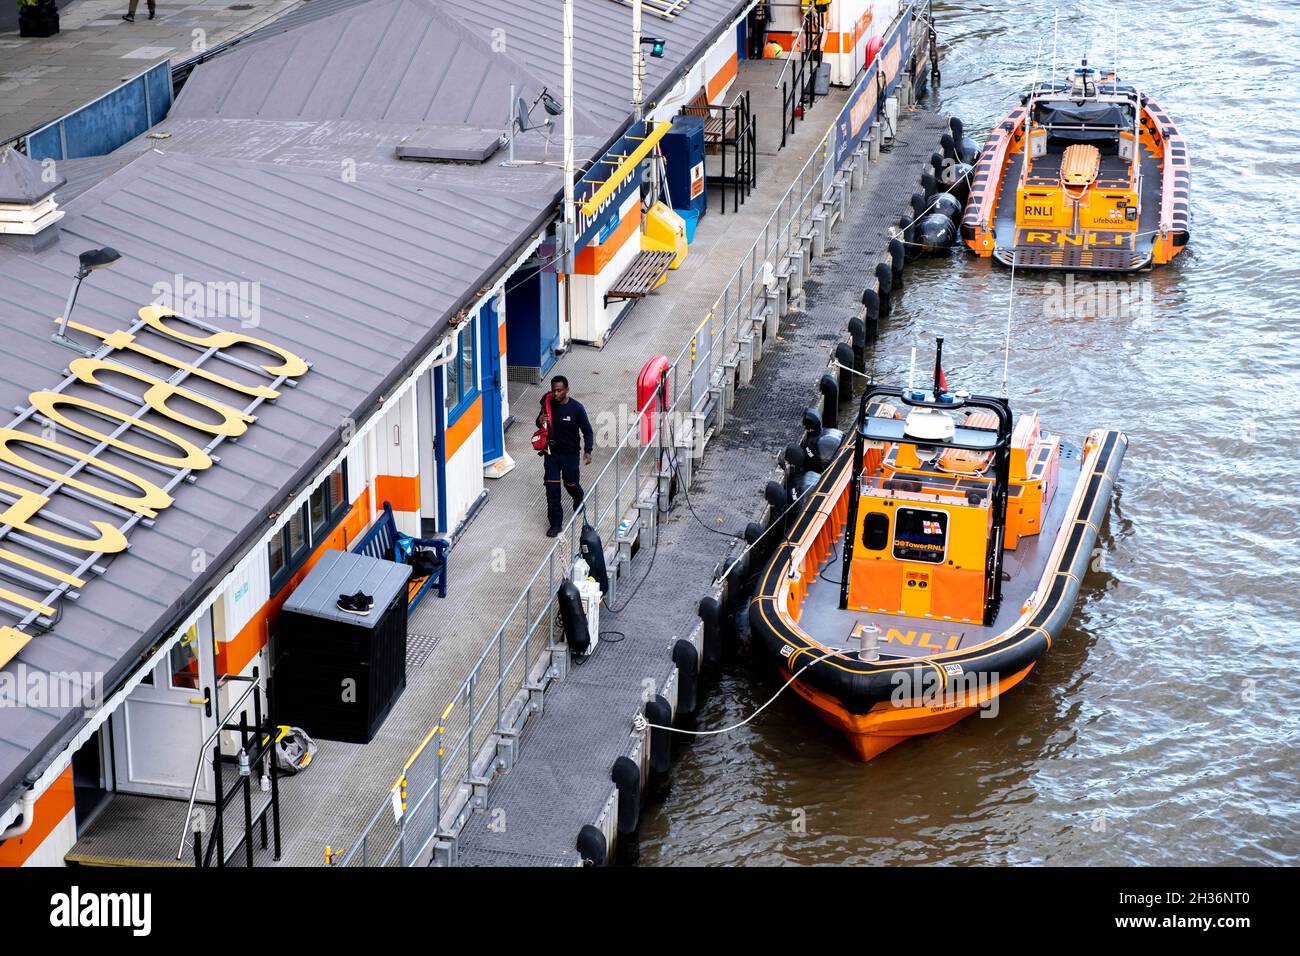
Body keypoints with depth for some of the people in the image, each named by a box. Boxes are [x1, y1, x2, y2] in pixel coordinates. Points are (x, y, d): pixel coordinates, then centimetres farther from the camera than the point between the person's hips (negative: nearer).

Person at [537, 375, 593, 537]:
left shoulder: (576, 408, -17)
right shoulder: (548, 405, -9)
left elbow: (587, 431, -10)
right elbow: (539, 423, 9)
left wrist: (587, 451, -20)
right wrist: (540, 421, -16)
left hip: (570, 454, -2)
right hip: (551, 452, 2)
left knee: (570, 484, 14)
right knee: (552, 487, -2)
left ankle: (578, 499, 51)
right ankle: (555, 523, 8)